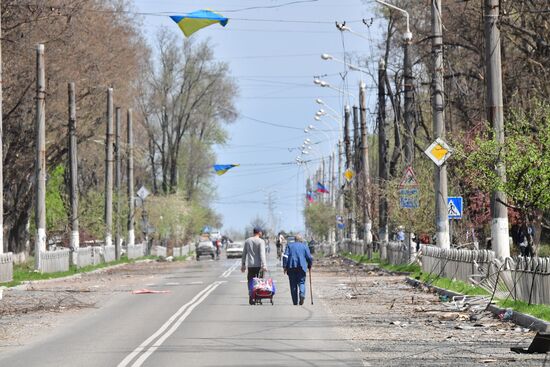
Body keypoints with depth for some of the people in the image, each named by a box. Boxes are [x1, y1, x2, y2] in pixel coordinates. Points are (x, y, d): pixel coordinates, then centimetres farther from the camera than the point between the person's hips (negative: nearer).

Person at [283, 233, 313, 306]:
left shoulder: (289, 245, 13)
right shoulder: (304, 246, 11)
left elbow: (285, 256, 2)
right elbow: (309, 257, 5)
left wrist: (285, 266, 1)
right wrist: (309, 266, 20)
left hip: (291, 267, 1)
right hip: (301, 267, -1)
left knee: (293, 284, 6)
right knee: (301, 282, 6)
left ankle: (295, 301, 6)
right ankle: (302, 294, -24)